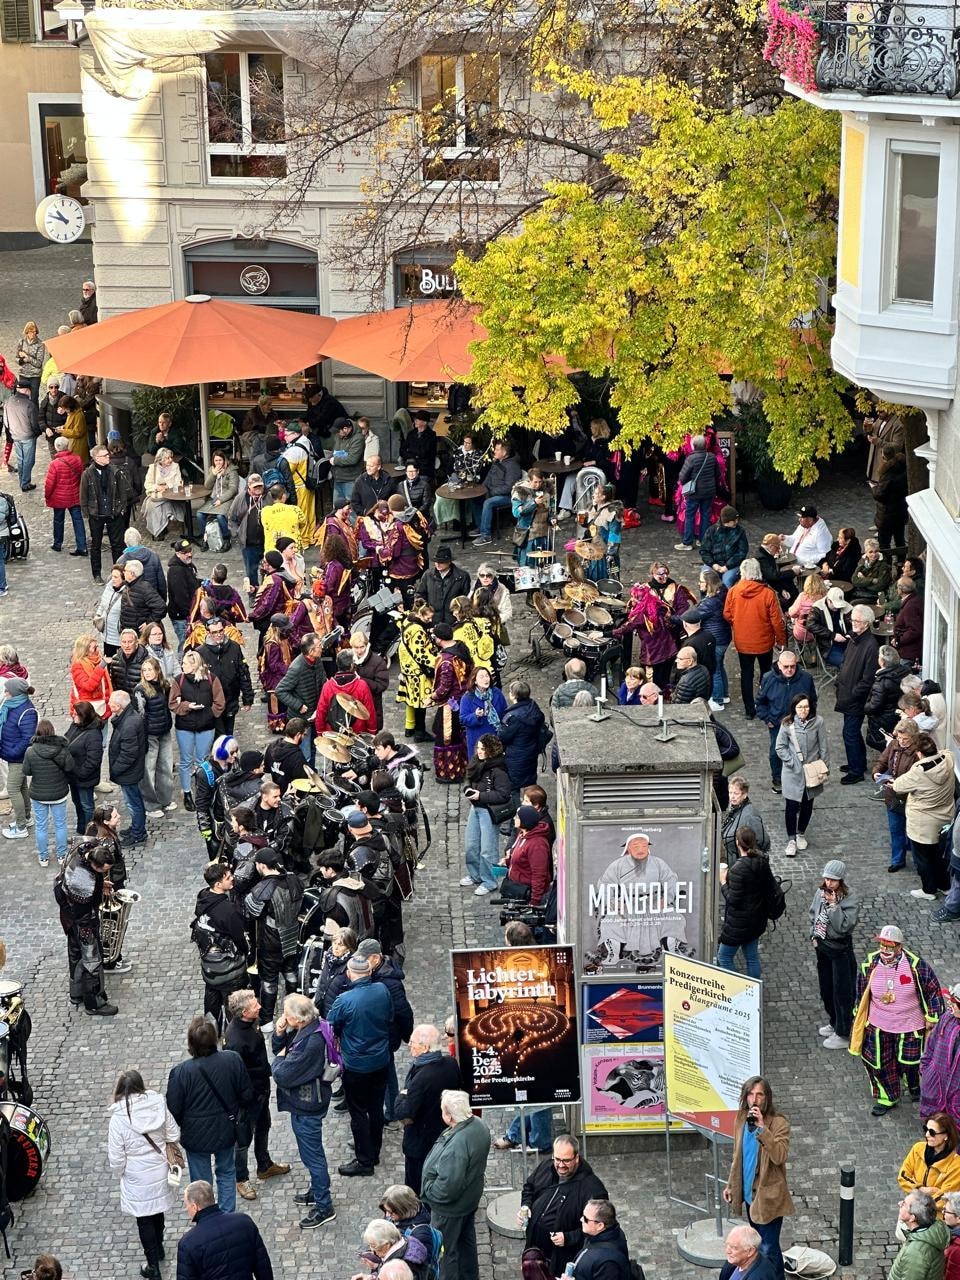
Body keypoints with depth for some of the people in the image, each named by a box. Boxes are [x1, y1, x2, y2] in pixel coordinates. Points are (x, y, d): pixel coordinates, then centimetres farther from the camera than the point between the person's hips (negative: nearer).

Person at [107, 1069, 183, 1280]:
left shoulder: (118, 1119, -23)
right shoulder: (158, 1105, -14)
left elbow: (116, 1159, -16)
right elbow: (174, 1133, -1)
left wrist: (121, 1171, 5)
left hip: (138, 1180, -4)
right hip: (161, 1172, 4)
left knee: (144, 1221, 11)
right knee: (158, 1211, 27)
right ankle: (158, 1248, 48)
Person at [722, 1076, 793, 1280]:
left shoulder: (779, 1123, -17)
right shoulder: (741, 1119, 2)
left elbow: (780, 1156, -30)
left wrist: (762, 1128, -36)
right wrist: (730, 1185, 13)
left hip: (768, 1197, -7)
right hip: (749, 1193, 7)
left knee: (768, 1249, -5)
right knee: (758, 1243, 20)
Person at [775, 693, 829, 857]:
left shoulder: (818, 722, -11)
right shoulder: (787, 724, -12)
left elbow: (824, 746, -3)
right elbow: (780, 747, -4)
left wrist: (825, 767, -1)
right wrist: (792, 762, -11)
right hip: (793, 772, -1)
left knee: (807, 805, 16)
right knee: (791, 806, -1)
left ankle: (801, 834, 36)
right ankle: (791, 840, 12)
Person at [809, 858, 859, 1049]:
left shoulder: (850, 900, -21)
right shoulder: (821, 892, -2)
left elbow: (844, 926, -28)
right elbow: (813, 914, 13)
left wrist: (833, 905, -30)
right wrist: (814, 936, 6)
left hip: (840, 950, -7)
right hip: (822, 946, 7)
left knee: (842, 992, 2)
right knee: (826, 989, 20)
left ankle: (843, 1035, 12)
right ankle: (834, 1023, 40)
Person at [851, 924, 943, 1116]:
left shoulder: (916, 965, -22)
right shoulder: (870, 964, -13)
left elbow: (933, 989, -8)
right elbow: (861, 991, 4)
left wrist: (932, 1017, -4)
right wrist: (859, 1014, 12)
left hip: (909, 1025, -2)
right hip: (878, 1025, 2)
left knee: (909, 1061, 14)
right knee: (877, 1062, 8)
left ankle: (915, 1085, 50)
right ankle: (887, 1098, 32)